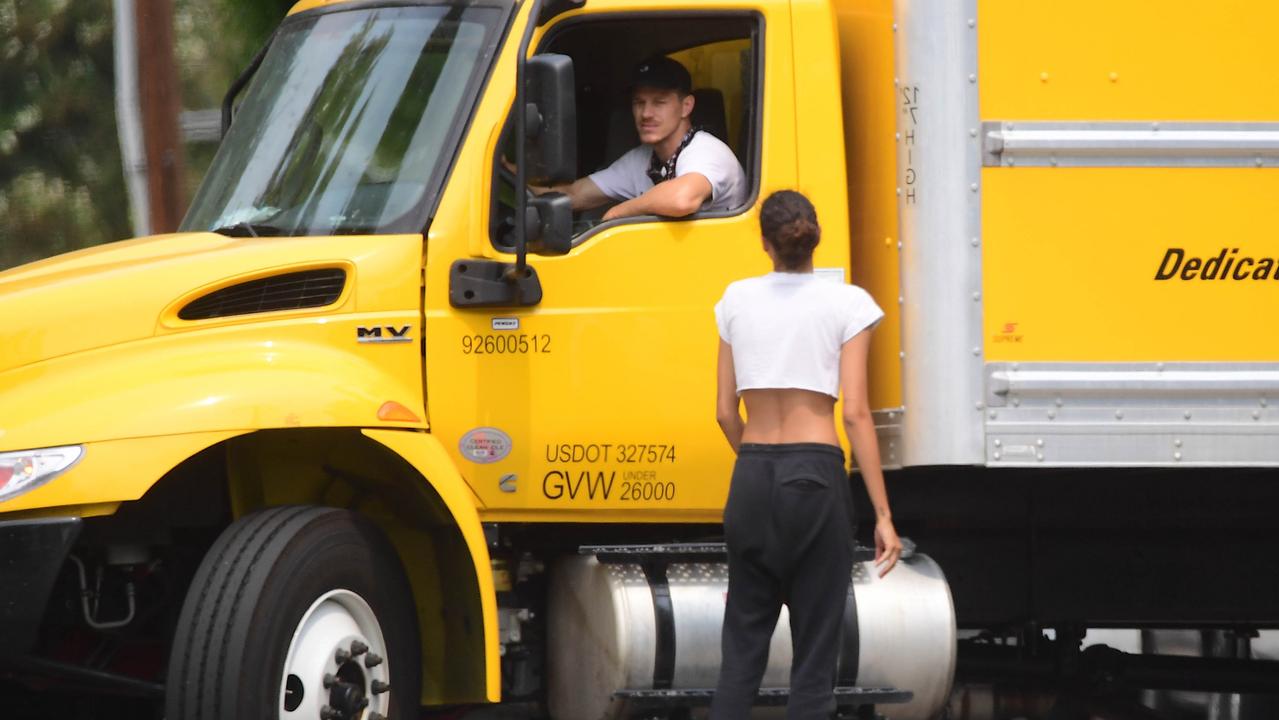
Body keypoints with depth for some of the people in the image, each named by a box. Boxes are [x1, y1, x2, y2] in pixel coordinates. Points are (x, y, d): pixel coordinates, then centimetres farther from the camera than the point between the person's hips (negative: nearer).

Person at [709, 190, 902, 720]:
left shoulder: (738, 300, 7)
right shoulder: (845, 304, -3)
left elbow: (726, 413, 9)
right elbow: (855, 413, -9)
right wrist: (883, 516, -7)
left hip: (752, 478, 3)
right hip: (816, 476, -3)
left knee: (743, 642, 9)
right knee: (815, 649, 2)